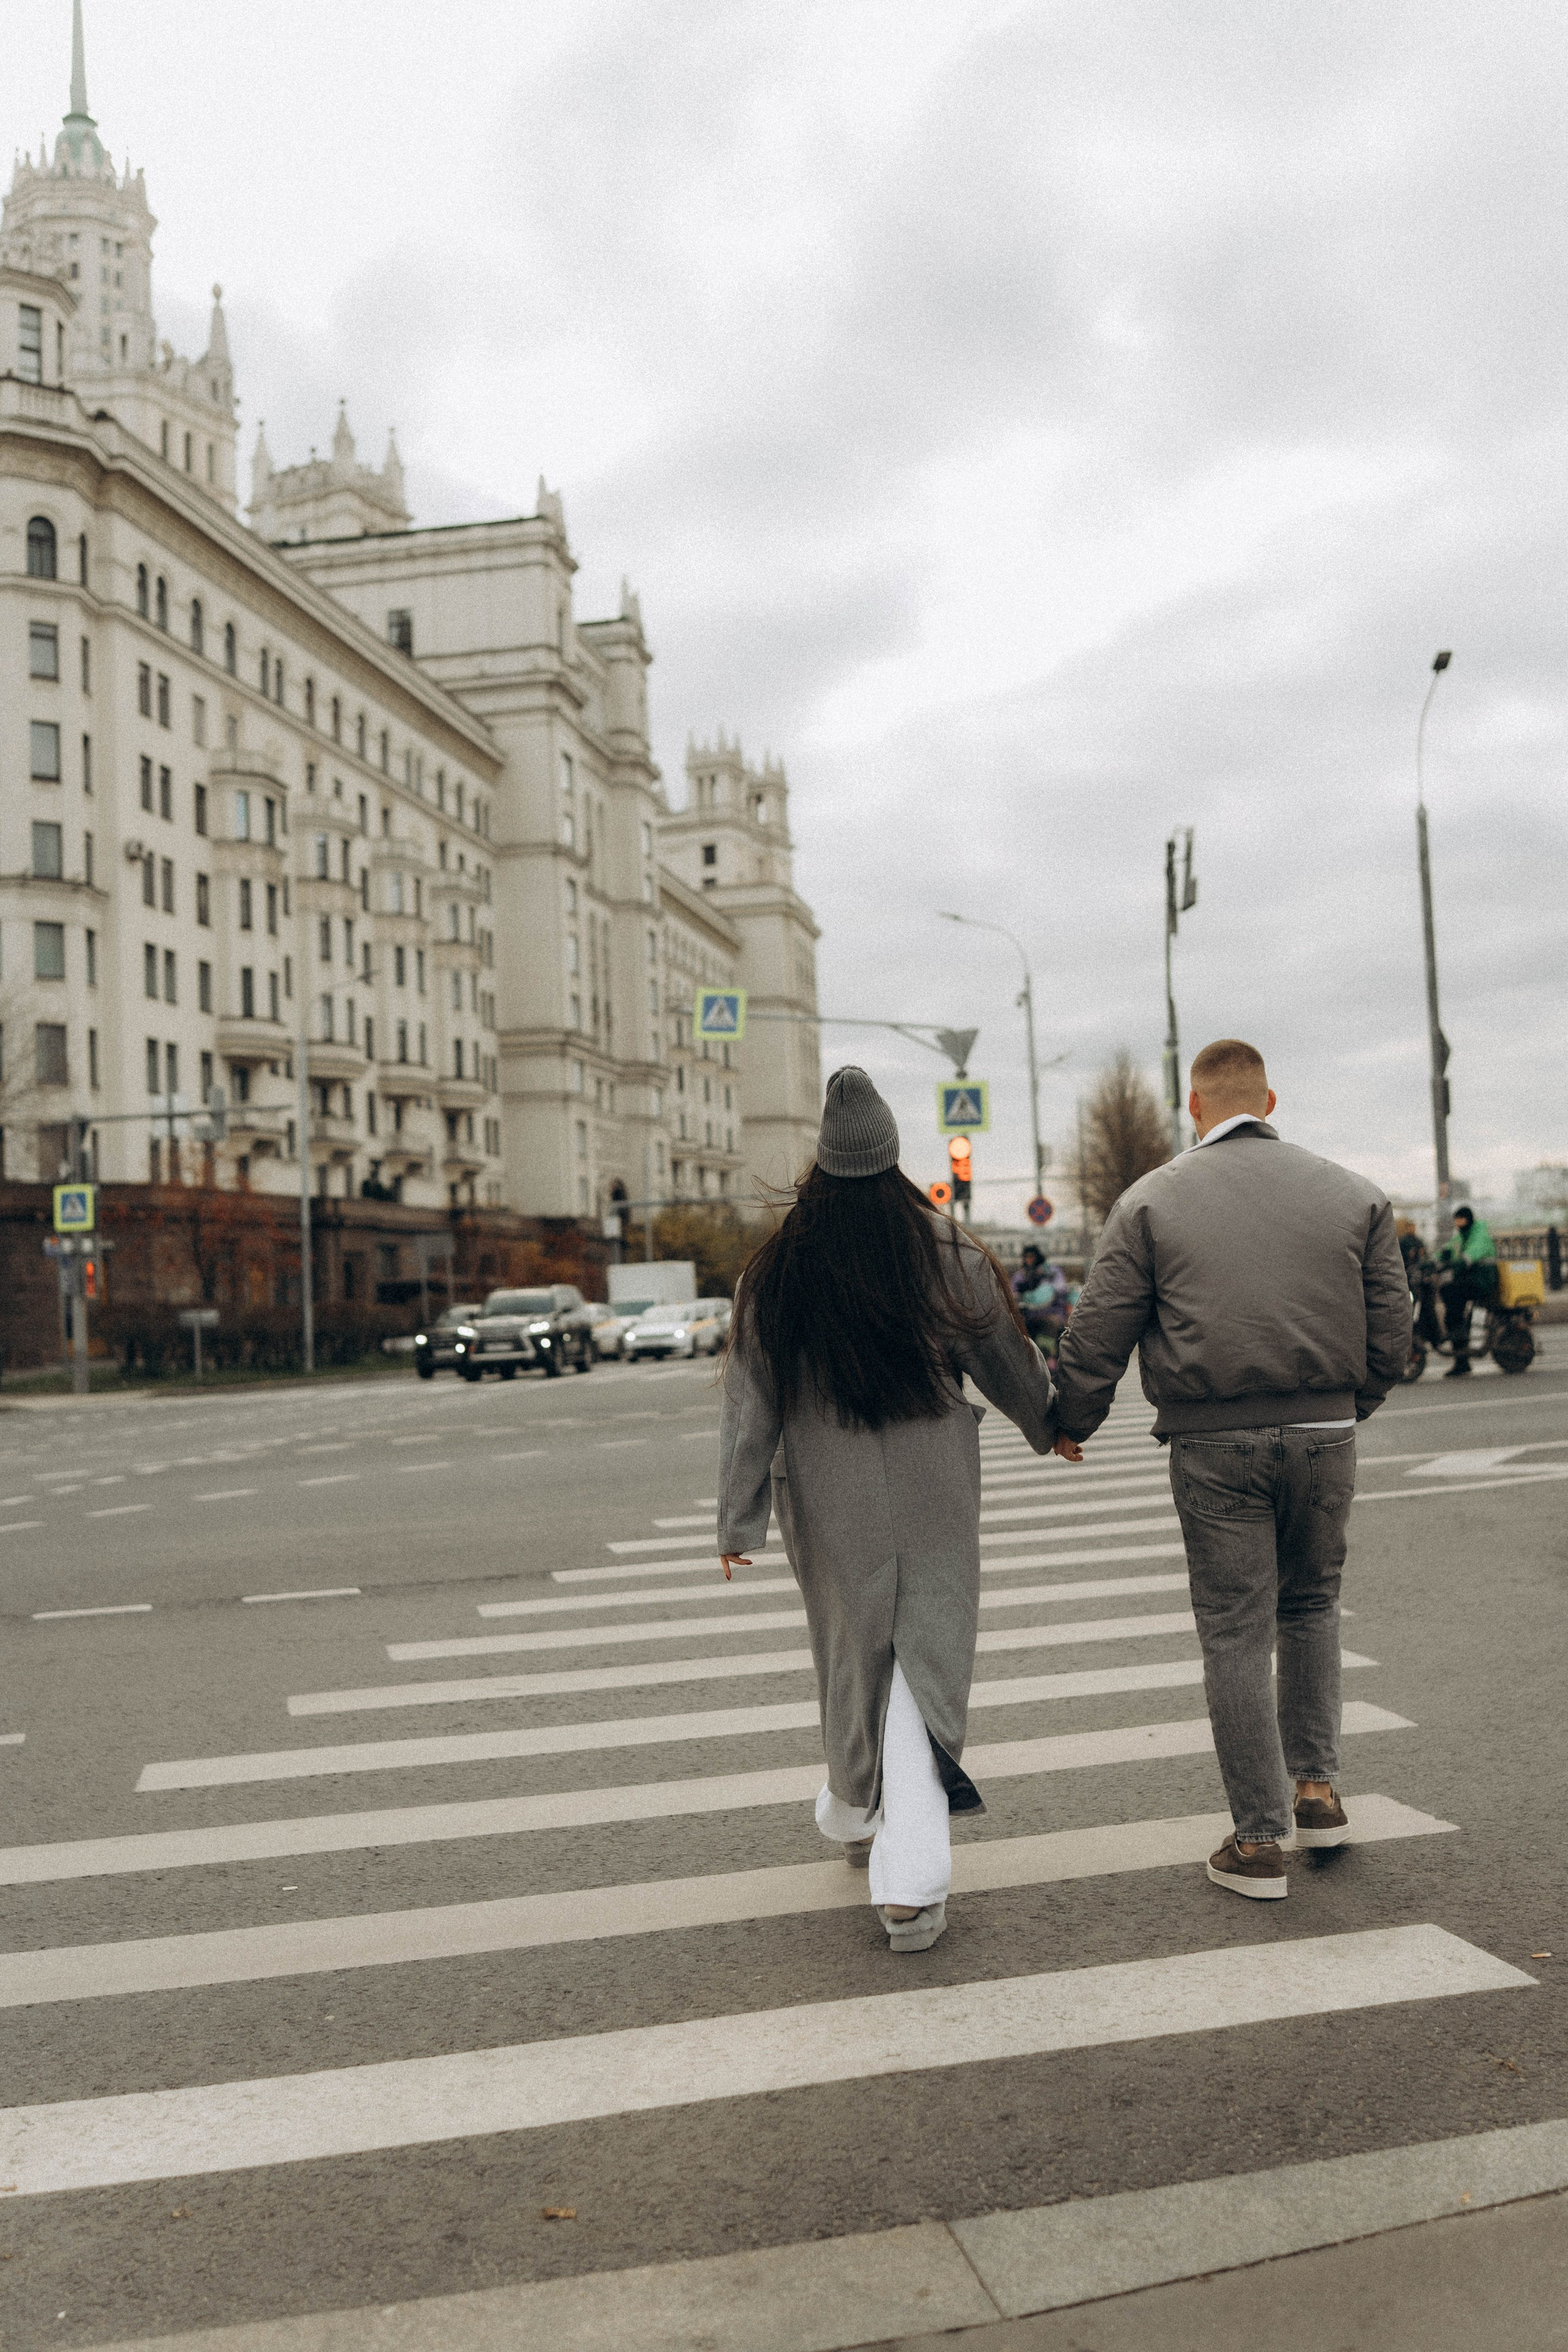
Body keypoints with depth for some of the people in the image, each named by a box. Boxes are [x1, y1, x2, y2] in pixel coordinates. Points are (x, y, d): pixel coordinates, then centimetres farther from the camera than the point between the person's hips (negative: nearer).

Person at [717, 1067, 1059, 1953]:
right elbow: (1010, 1364, 5)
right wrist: (1052, 1425, 24)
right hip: (935, 1501, -1)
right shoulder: (949, 1258, -7)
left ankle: (858, 1818, 41)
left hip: (830, 1505, 1)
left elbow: (752, 1405, -4)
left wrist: (740, 1521, 2)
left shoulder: (777, 1275, -6)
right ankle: (911, 1883, -5)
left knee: (852, 1656, 19)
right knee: (927, 1662, 3)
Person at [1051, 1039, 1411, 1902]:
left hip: (1214, 1445, -2)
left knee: (1236, 1632, 4)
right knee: (1311, 1605, 23)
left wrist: (1071, 1423, 13)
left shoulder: (1152, 1200, -1)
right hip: (1324, 1435, 3)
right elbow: (1391, 1325, 9)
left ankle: (1258, 1839, 10)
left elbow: (1096, 1333, -3)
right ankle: (1316, 1785, 25)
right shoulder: (1353, 1194, 6)